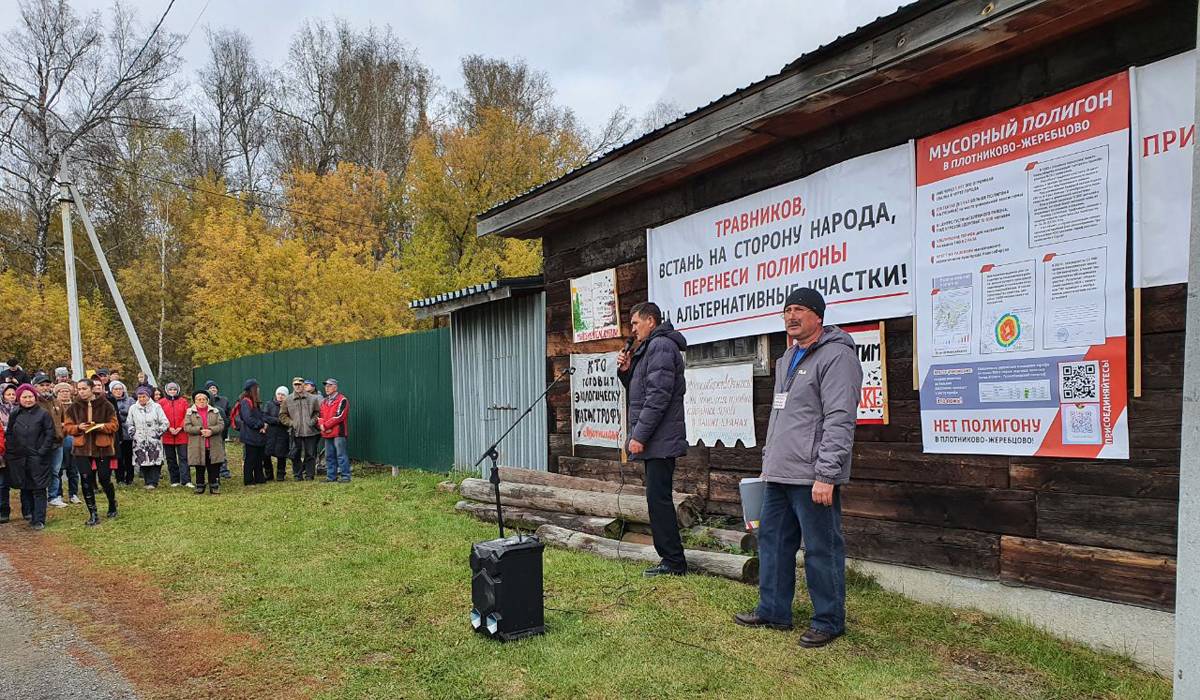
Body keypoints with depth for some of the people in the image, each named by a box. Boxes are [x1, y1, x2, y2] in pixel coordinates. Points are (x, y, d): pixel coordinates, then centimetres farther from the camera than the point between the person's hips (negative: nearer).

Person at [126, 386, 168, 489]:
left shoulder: (156, 407, 3)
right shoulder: (133, 408, 10)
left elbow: (165, 423, 3)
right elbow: (129, 424, 16)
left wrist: (158, 433, -2)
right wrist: (133, 434, 4)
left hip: (154, 440, -2)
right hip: (139, 441, 2)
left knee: (154, 461, -8)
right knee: (143, 462, 1)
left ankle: (153, 482, -6)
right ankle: (148, 482, 8)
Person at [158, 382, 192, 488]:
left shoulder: (183, 401, 6)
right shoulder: (161, 402, 6)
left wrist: (180, 427, -10)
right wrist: (168, 428, -10)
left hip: (182, 435, -1)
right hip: (167, 435, 1)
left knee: (183, 457, -5)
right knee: (171, 459, 8)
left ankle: (186, 480, -8)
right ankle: (175, 481, 17)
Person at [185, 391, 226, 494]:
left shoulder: (215, 411, 10)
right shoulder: (190, 412, 5)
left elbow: (221, 424, 1)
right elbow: (186, 427, -4)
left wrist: (211, 430, -16)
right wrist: (200, 430, -17)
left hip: (213, 446, 1)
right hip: (197, 446, -1)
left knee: (214, 468, 3)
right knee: (199, 469, 7)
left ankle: (214, 487, 11)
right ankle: (199, 487, 18)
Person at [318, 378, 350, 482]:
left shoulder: (342, 400, -5)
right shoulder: (324, 402, 19)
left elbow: (339, 416, -14)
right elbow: (320, 415, 16)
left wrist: (325, 425, -12)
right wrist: (321, 424, -5)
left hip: (338, 432, -7)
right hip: (327, 433, 8)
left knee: (341, 455, -8)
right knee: (329, 456, 11)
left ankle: (345, 476, -5)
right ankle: (331, 476, 17)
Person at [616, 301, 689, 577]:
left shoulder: (660, 346, -12)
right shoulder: (650, 348, 21)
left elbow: (658, 396, -21)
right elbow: (640, 391, 25)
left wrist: (639, 435, -20)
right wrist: (626, 371, 7)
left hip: (660, 440, -10)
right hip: (657, 441, 10)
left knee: (658, 499, -7)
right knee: (659, 500, 12)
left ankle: (673, 562, 0)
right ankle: (671, 559, 19)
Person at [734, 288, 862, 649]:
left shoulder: (836, 356, -12)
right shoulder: (786, 360, 18)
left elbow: (840, 421, -19)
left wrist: (826, 475, -22)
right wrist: (768, 459, 23)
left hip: (812, 477, -9)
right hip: (778, 476, 9)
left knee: (821, 550, 1)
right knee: (772, 541, 15)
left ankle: (828, 622, 16)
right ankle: (773, 611, 28)